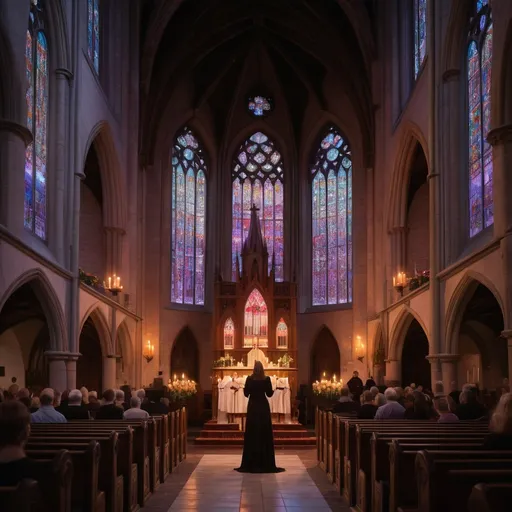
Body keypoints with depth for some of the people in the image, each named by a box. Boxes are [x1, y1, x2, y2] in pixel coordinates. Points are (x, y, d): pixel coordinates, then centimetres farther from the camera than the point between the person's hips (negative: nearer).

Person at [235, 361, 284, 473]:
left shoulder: (249, 379, -6)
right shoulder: (267, 379, -7)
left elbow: (246, 394, -2)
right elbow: (269, 394, -2)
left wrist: (244, 387, 17)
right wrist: (274, 389, 19)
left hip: (252, 407, 0)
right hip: (263, 407, 0)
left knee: (252, 434, 5)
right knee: (264, 433, 5)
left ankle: (251, 463, 6)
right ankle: (266, 463, 6)